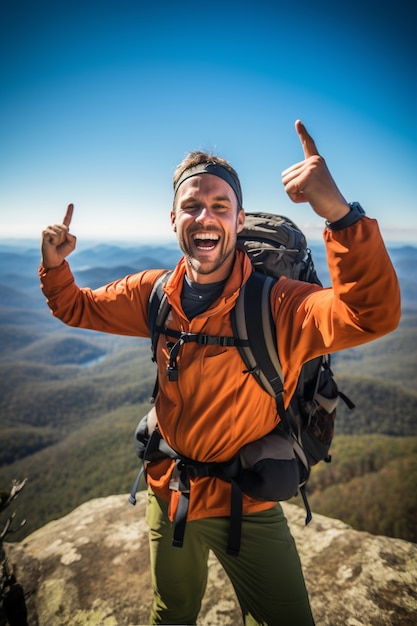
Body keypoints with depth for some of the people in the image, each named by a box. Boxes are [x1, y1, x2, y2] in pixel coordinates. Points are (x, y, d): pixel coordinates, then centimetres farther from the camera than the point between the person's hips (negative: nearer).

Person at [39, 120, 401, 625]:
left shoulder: (274, 304, -26)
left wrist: (340, 213, -53)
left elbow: (373, 315, -41)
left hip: (246, 507, -4)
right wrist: (54, 265, -15)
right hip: (167, 494, 5)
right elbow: (77, 308, 3)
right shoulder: (155, 293, -11)